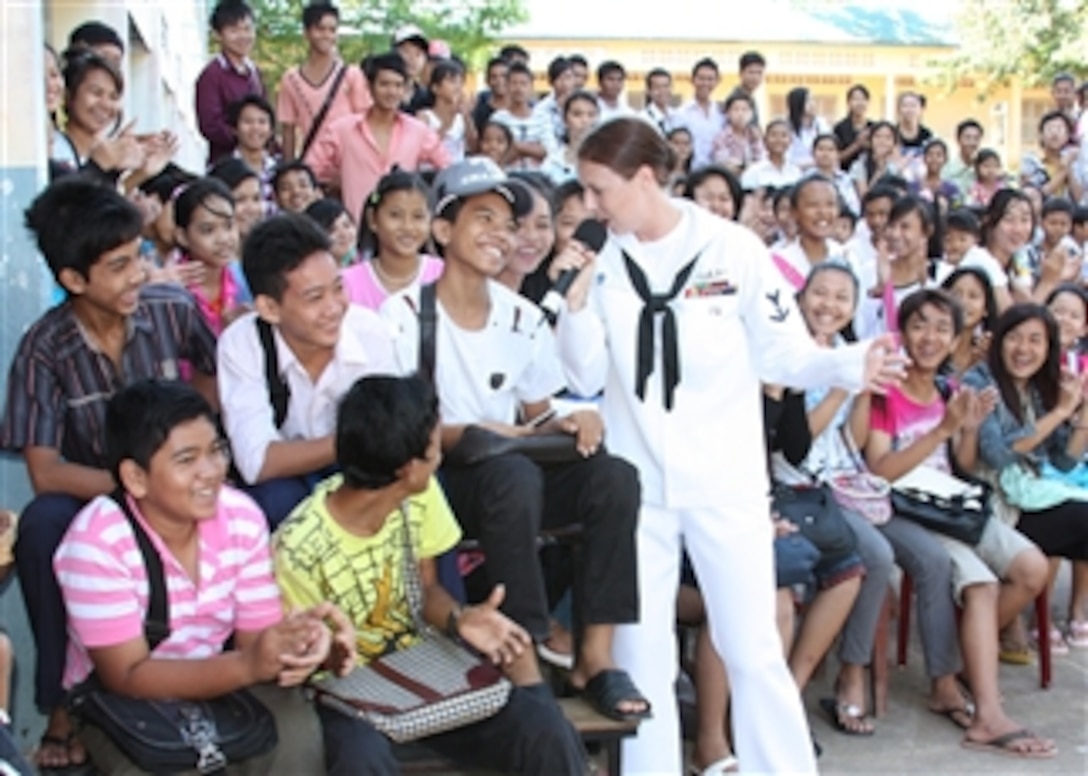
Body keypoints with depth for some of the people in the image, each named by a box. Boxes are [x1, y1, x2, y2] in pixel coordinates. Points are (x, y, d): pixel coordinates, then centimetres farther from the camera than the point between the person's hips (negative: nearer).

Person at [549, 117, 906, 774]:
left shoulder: (734, 248, -5)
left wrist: (850, 365, -20)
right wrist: (578, 300, -11)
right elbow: (586, 378, 2)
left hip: (724, 479, -3)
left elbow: (780, 354, -3)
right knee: (639, 653, 10)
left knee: (752, 648, 0)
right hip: (635, 480, 3)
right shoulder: (602, 262, 3)